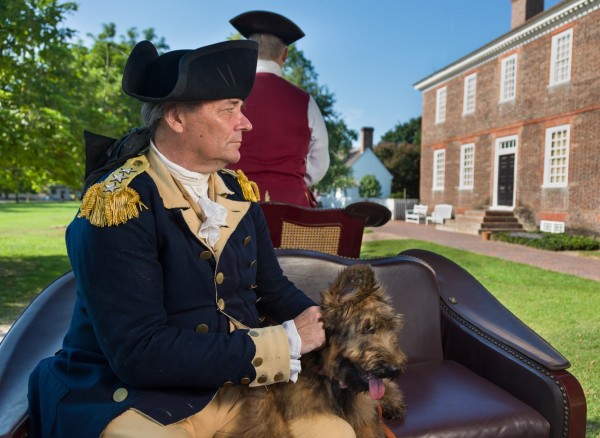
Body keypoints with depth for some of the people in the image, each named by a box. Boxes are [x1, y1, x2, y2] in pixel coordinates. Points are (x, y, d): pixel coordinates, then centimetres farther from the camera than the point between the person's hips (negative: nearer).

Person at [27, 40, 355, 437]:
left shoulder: (238, 190, 0)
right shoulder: (116, 203, -21)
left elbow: (273, 289, 7)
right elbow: (138, 352, -25)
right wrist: (285, 343, -23)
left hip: (235, 385, 6)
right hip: (130, 395, -5)